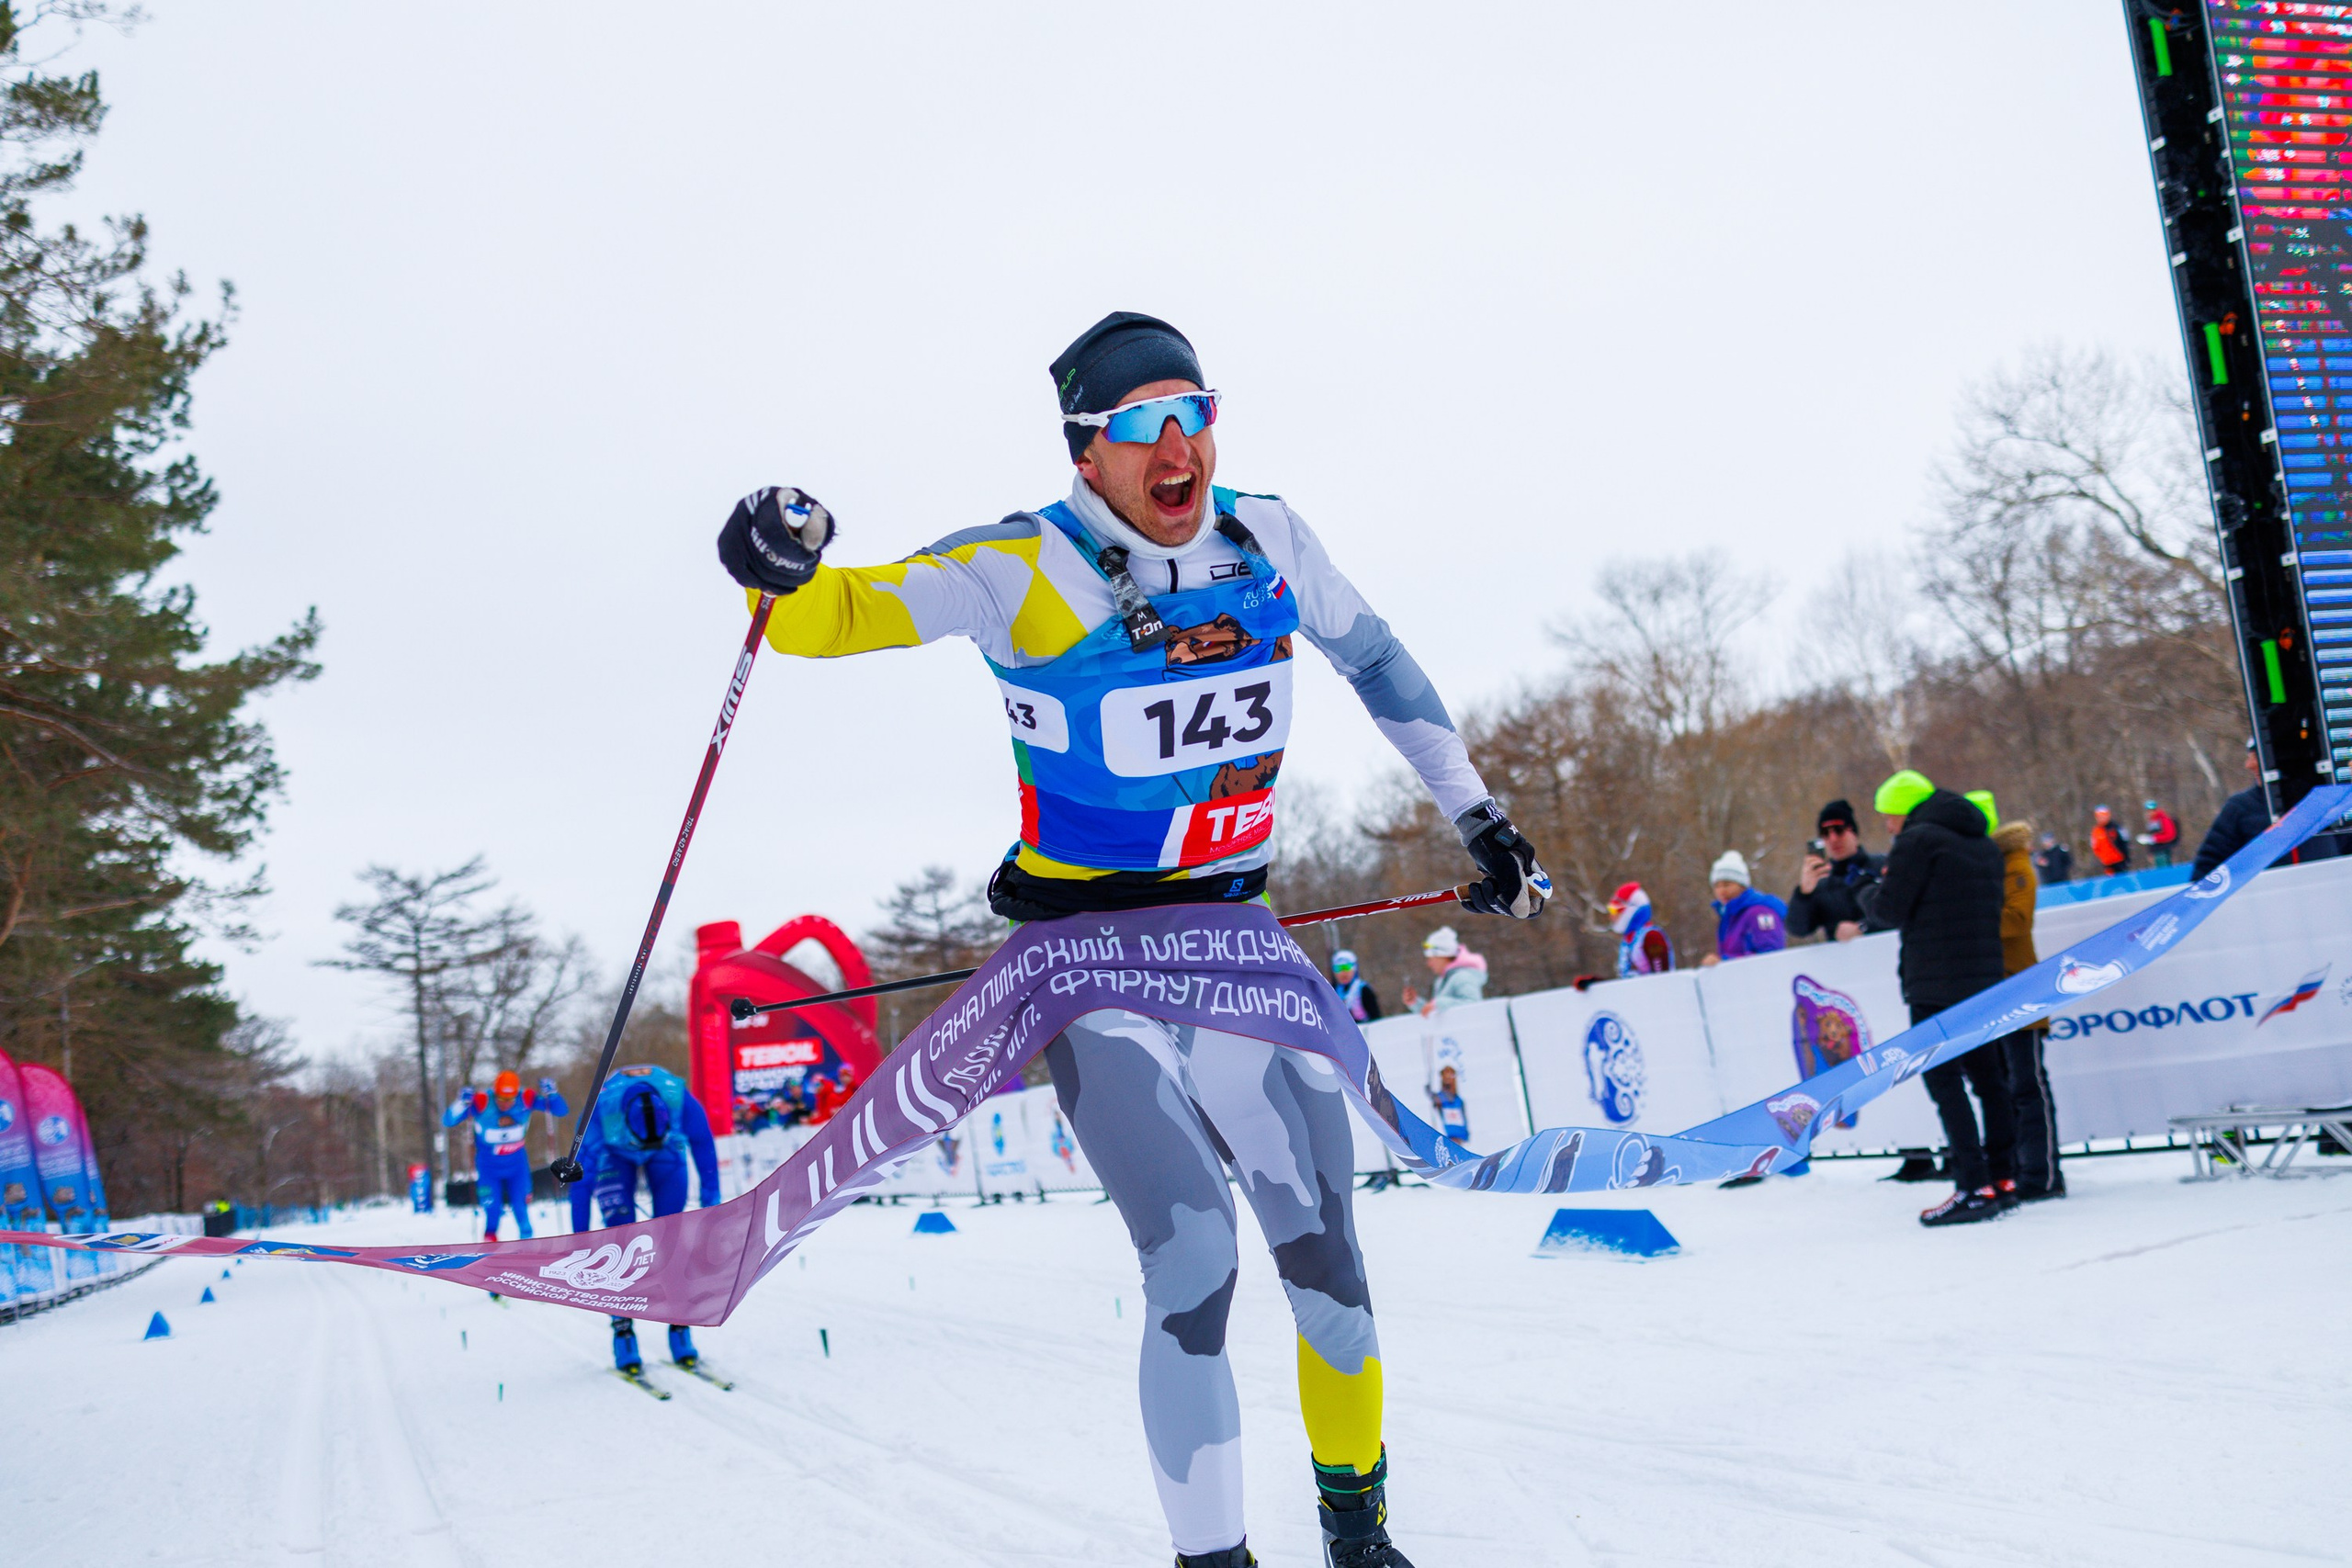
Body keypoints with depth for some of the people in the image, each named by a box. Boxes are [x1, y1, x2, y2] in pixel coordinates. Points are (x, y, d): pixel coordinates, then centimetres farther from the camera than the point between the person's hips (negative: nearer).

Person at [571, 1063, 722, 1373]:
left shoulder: (684, 1104, -37)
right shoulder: (599, 1113, -39)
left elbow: (704, 1150, -17)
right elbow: (581, 1180, -28)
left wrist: (711, 1203, -11)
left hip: (668, 1152, 1)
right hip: (614, 1153, -1)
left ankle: (679, 1324, -4)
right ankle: (622, 1329, -10)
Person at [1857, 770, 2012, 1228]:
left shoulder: (1917, 839, -9)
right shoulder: (1985, 843, 17)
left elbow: (1889, 911, -11)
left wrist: (1869, 896, 12)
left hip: (1935, 983, -8)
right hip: (1985, 979, 8)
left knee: (1944, 1081, -7)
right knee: (1987, 1078, 14)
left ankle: (1974, 1188, -12)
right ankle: (2002, 1178, 15)